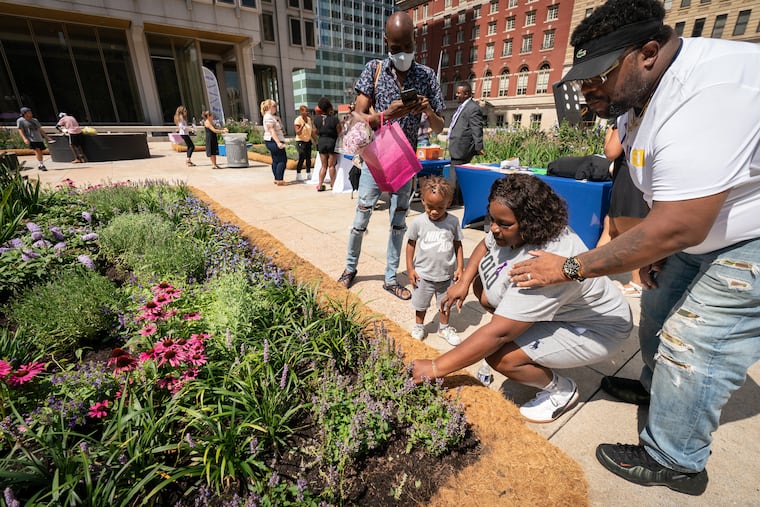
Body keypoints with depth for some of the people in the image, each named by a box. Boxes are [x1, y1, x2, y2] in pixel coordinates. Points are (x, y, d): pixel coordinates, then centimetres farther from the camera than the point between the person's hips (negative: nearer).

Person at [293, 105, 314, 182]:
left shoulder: (309, 119, 8)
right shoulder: (298, 120, -11)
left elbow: (311, 131, 16)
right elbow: (298, 133, -18)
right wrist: (303, 126, -30)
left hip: (308, 141, 7)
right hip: (301, 141, -6)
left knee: (308, 158, 7)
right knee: (302, 158, -11)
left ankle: (309, 174, 16)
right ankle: (298, 175, -3)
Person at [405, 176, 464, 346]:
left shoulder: (453, 221, -10)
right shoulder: (418, 222, -13)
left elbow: (457, 244, 1)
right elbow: (411, 244, -3)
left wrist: (460, 267, -2)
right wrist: (410, 269, -3)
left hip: (447, 274, 1)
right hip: (424, 274, -1)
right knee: (421, 304, 17)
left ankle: (444, 328, 43)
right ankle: (419, 326, 42)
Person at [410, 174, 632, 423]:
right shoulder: (514, 230, -15)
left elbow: (499, 332, -39)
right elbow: (485, 245, 8)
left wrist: (436, 368, -33)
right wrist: (464, 282, -8)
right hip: (555, 307, 8)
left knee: (501, 357, -25)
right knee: (482, 285, 0)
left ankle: (561, 390, 4)